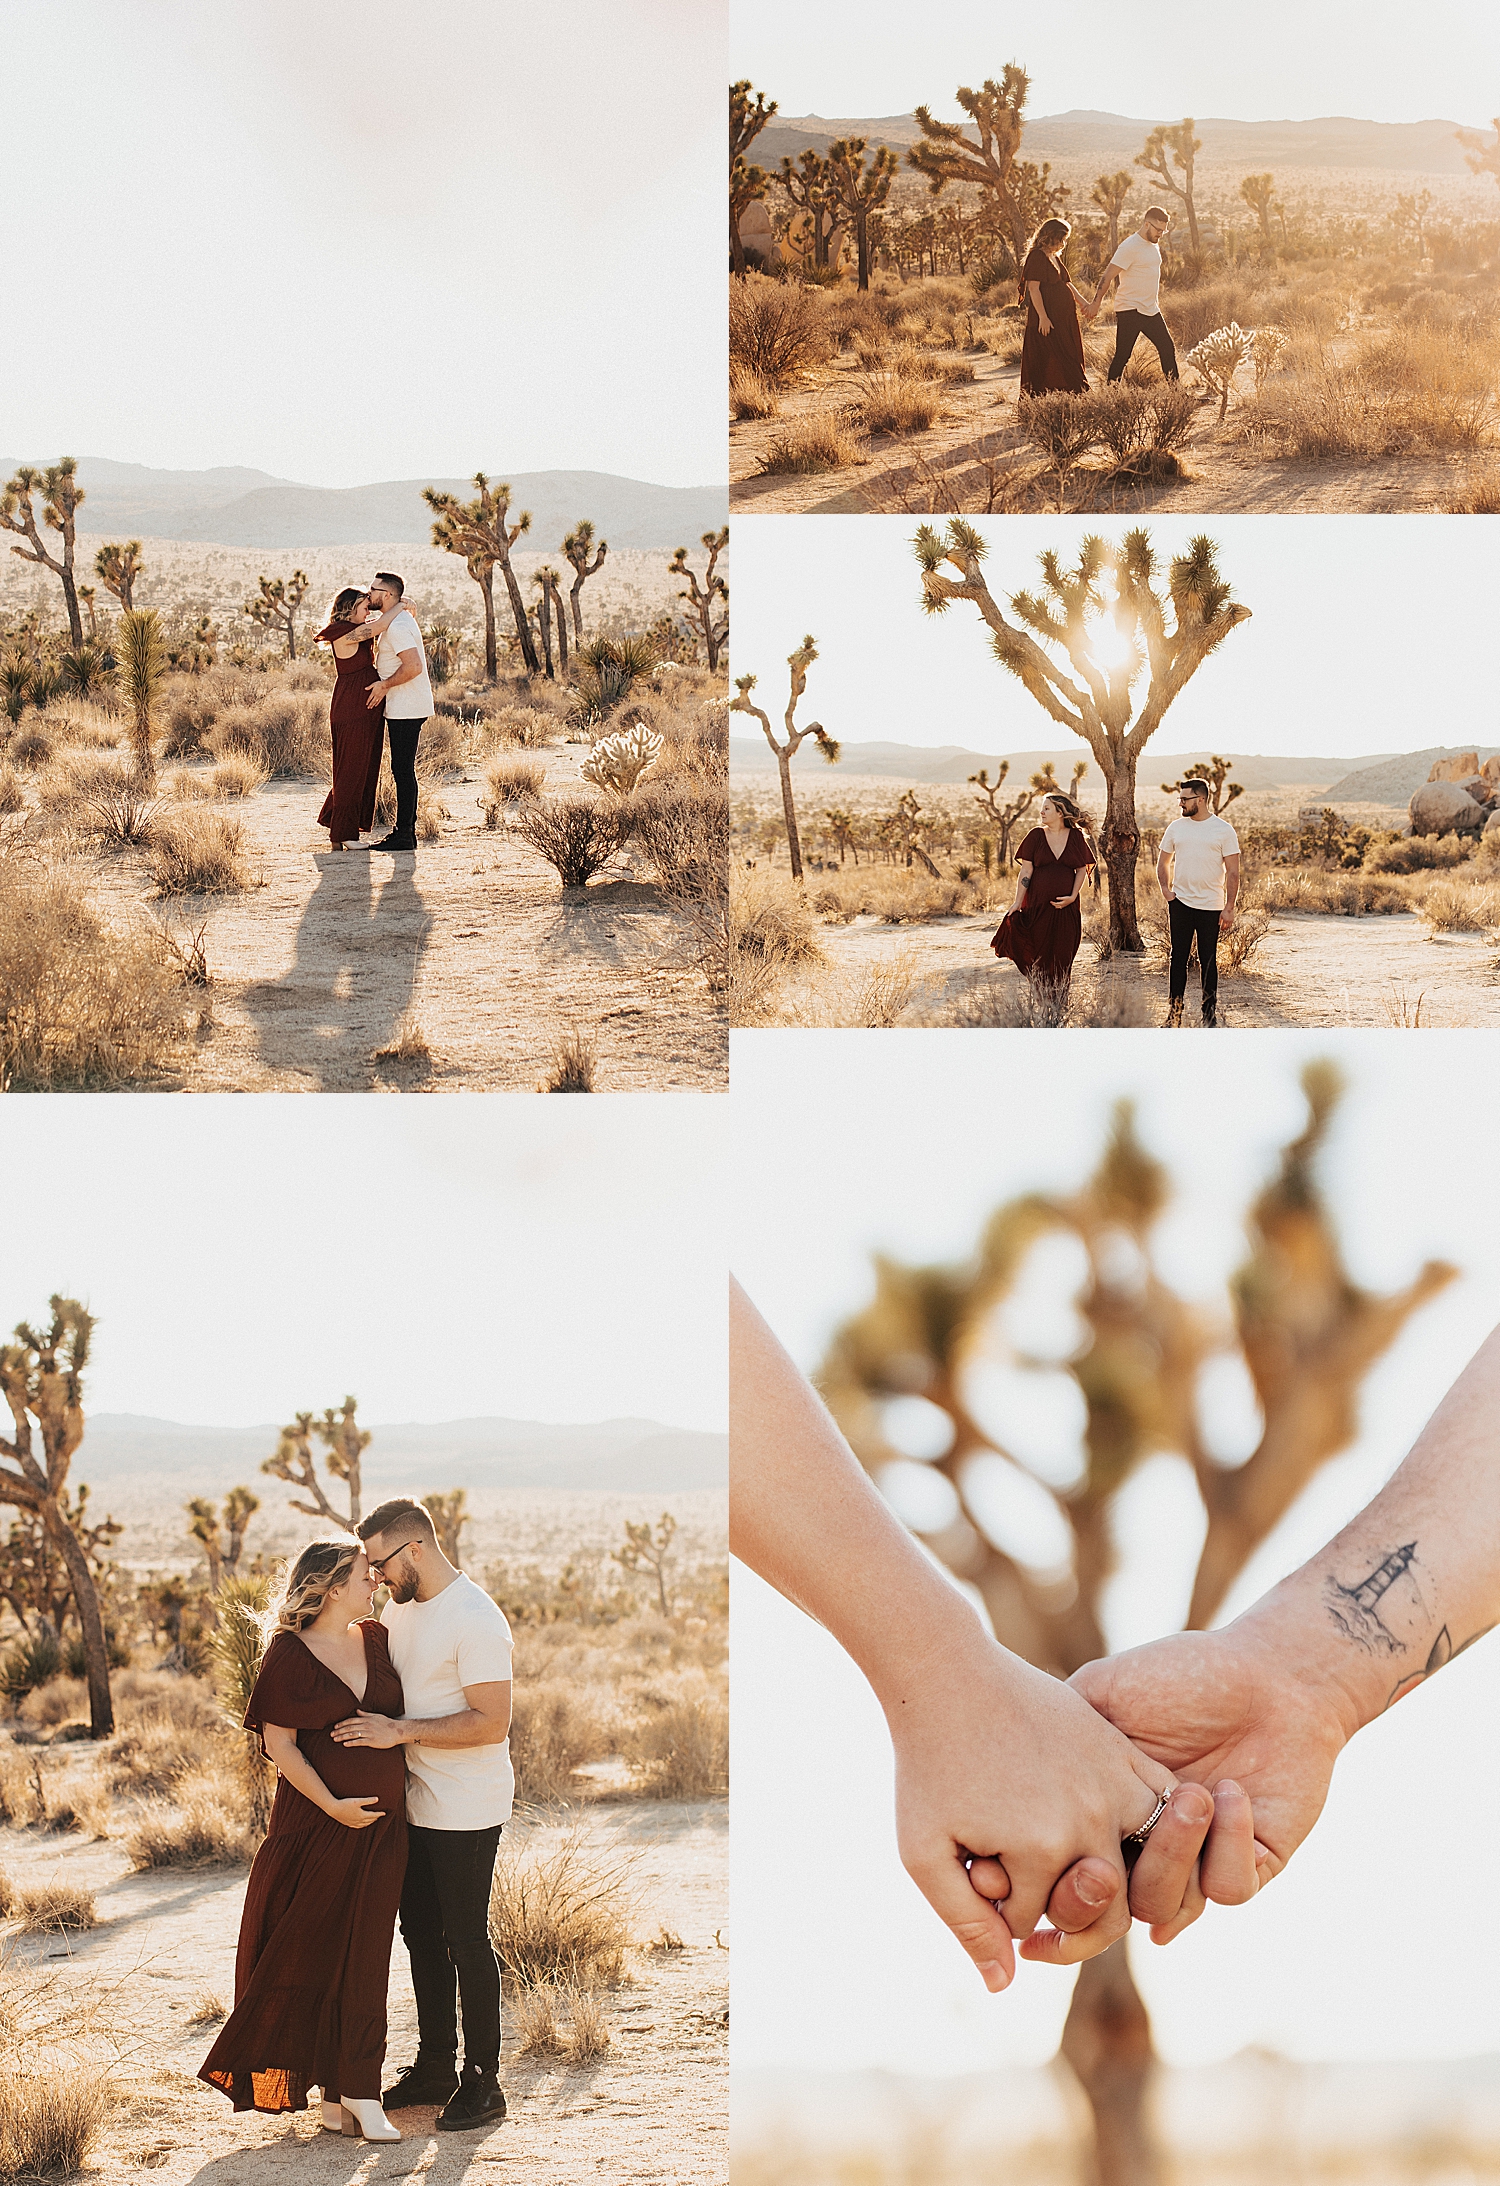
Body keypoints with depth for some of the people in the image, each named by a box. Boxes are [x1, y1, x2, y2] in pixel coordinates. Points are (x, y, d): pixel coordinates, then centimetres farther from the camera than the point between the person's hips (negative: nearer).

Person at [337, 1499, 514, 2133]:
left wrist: (402, 1731, -25)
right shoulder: (397, 1609, 8)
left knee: (466, 1941, -1)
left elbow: (492, 1723, -24)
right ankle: (434, 2067, 27)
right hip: (414, 1806, 8)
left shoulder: (475, 1619, -19)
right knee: (421, 1936, 15)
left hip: (465, 1812, -8)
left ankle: (481, 2082, 9)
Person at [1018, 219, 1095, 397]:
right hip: (1047, 318, -10)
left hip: (1063, 317, 10)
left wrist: (1084, 303, 12)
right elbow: (1033, 288, -18)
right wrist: (1043, 317, -23)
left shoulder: (1055, 257, 17)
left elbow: (1067, 284, 22)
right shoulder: (1037, 257, -12)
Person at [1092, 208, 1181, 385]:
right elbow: (1108, 276, -17)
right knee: (1122, 356, -6)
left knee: (1167, 350, 11)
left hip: (1151, 311, 8)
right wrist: (1096, 304, -19)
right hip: (1129, 311, -8)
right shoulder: (1130, 247, -15)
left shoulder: (1154, 244, 12)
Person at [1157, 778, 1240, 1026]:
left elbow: (1232, 872, -4)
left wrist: (1229, 908, -10)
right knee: (1178, 958, 3)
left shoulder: (1223, 830, -3)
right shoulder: (1176, 827, 7)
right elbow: (1163, 862, 18)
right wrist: (1166, 891, 3)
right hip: (1180, 903, 3)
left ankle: (1210, 1014, 13)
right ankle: (1174, 1013, 9)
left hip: (1210, 906, -3)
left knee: (1208, 961, 4)